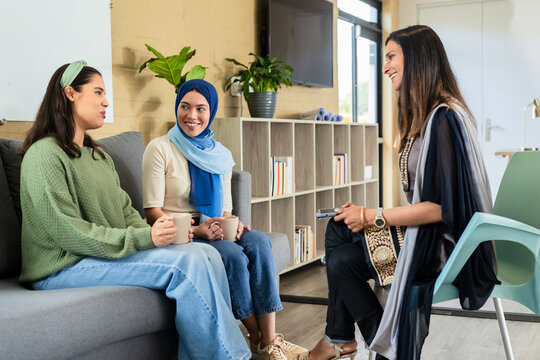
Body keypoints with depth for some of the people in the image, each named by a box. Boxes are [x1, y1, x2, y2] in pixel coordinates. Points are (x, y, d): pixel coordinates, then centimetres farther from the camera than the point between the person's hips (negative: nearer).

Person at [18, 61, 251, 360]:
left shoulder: (98, 155, 21)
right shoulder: (44, 155, -9)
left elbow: (125, 210, 15)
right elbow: (69, 232, -18)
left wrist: (153, 231, -7)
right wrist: (144, 238, -22)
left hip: (112, 251, 9)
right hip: (64, 266, -9)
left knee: (207, 253, -12)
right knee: (186, 262, -25)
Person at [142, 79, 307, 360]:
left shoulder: (221, 155, 13)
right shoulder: (160, 149, -4)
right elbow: (152, 212, -9)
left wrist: (232, 225, -9)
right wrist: (195, 230, -23)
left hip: (213, 231, 5)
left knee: (259, 242, -25)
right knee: (233, 255, -31)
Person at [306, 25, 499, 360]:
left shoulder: (444, 118, -22)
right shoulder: (424, 113, 11)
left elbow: (440, 207, -25)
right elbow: (427, 196, 11)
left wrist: (372, 216, -17)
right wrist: (366, 214, 4)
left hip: (443, 244, -10)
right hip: (426, 229, 10)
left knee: (342, 260, -10)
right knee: (338, 227, 6)